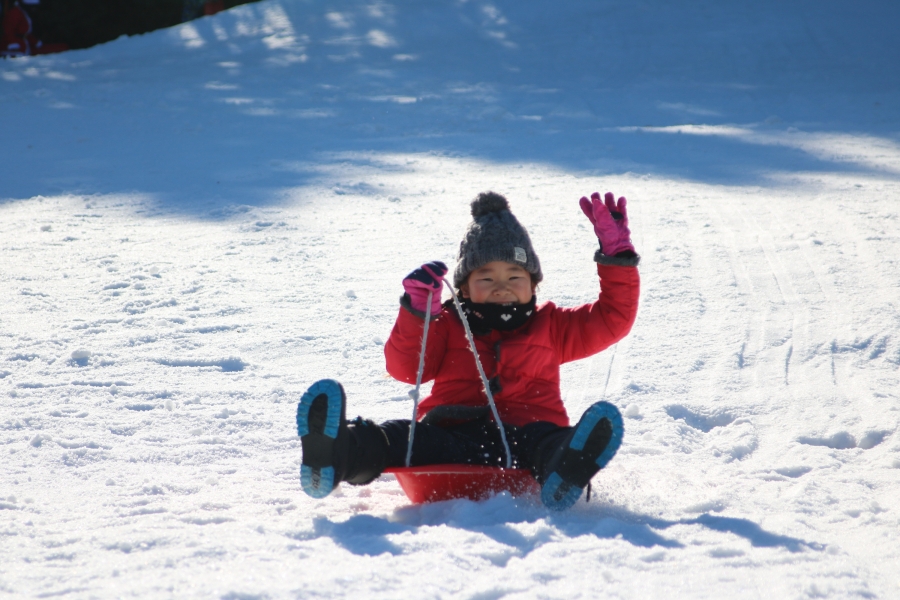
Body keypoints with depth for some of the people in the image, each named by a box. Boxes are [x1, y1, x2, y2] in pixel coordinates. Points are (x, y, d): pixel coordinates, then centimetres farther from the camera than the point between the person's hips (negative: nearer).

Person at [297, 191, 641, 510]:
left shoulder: (551, 327, 27)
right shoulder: (447, 326, 23)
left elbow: (613, 319, 23)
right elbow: (405, 368, 9)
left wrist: (617, 256, 14)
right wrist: (417, 311, -6)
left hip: (525, 434, 0)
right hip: (452, 439, 0)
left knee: (551, 441, -38)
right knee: (404, 436, -33)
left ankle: (564, 471, -75)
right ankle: (335, 458, -64)